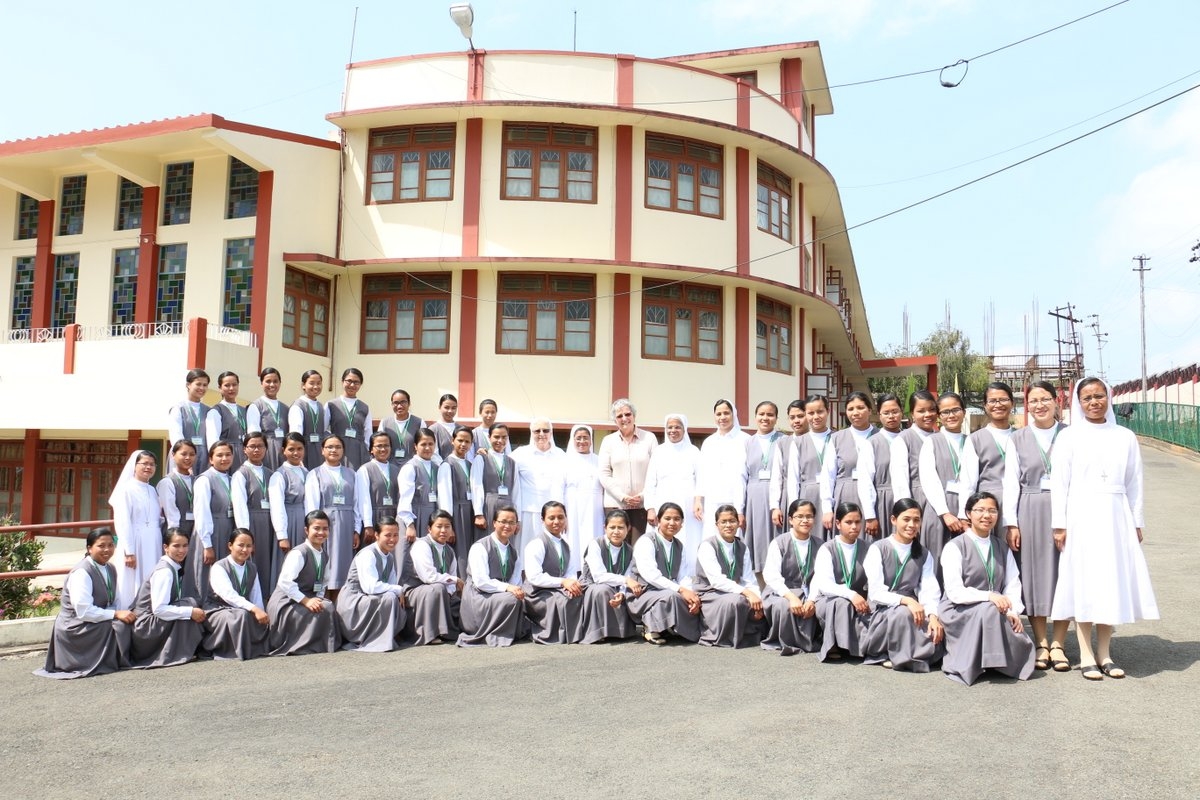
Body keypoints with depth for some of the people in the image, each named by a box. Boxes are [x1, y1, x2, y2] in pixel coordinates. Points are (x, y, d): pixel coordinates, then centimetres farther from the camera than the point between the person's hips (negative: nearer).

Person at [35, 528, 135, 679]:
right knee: (119, 626, -25)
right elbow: (84, 611, -25)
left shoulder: (110, 569, 7)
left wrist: (126, 613, -12)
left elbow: (113, 603, 10)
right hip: (75, 629, -8)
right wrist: (116, 614, -26)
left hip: (96, 622, 8)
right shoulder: (81, 572, -19)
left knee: (128, 621, -14)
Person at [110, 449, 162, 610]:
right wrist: (129, 552, -16)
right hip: (135, 544, -6)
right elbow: (122, 522, -10)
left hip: (153, 545, 6)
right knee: (133, 586, -2)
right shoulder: (126, 489, -5)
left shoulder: (153, 491, 13)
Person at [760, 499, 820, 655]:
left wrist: (812, 599, -21)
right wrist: (791, 596, -27)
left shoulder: (818, 545, 5)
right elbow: (771, 575, -15)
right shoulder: (779, 542, -5)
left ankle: (808, 641, -2)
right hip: (780, 593, -3)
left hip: (807, 594, 3)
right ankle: (785, 643, -8)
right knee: (784, 606, -35)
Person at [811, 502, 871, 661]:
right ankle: (836, 646, -25)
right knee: (842, 603, -36)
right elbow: (824, 584, -19)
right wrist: (850, 595, -34)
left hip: (858, 603, 2)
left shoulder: (866, 550, 6)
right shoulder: (827, 549, -6)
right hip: (828, 601, -2)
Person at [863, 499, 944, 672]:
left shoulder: (923, 553, 11)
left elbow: (929, 590, -1)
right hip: (882, 612, -4)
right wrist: (906, 600, -28)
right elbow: (875, 592, -13)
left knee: (937, 632, -26)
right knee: (903, 613, -36)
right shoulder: (878, 549, -5)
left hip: (911, 610, 4)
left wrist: (932, 615, -21)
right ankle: (900, 656, -15)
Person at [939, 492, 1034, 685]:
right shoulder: (954, 548, -5)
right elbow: (955, 592, -13)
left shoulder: (1002, 547, 15)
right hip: (959, 613, -5)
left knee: (1022, 646, -20)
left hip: (996, 613, 5)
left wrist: (1013, 611, -11)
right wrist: (989, 596, -26)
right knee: (988, 609, -36)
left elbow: (1013, 584, 8)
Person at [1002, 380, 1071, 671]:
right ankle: (1041, 645, 14)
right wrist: (1011, 522, -3)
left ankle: (1058, 645, 13)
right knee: (1034, 574, 4)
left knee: (1064, 574, 2)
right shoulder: (1018, 439, 6)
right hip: (1030, 512, 1)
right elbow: (1010, 483, 3)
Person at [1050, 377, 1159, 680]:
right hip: (1081, 516, -3)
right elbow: (1058, 482, -1)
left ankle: (1104, 653, 15)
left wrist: (1136, 522, 7)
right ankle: (1086, 655, 5)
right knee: (1083, 583, -1)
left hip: (1116, 518, 3)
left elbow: (1134, 482, 10)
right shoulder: (1069, 437, 1)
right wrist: (1059, 524, -6)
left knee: (1112, 582, 6)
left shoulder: (1125, 437, 8)